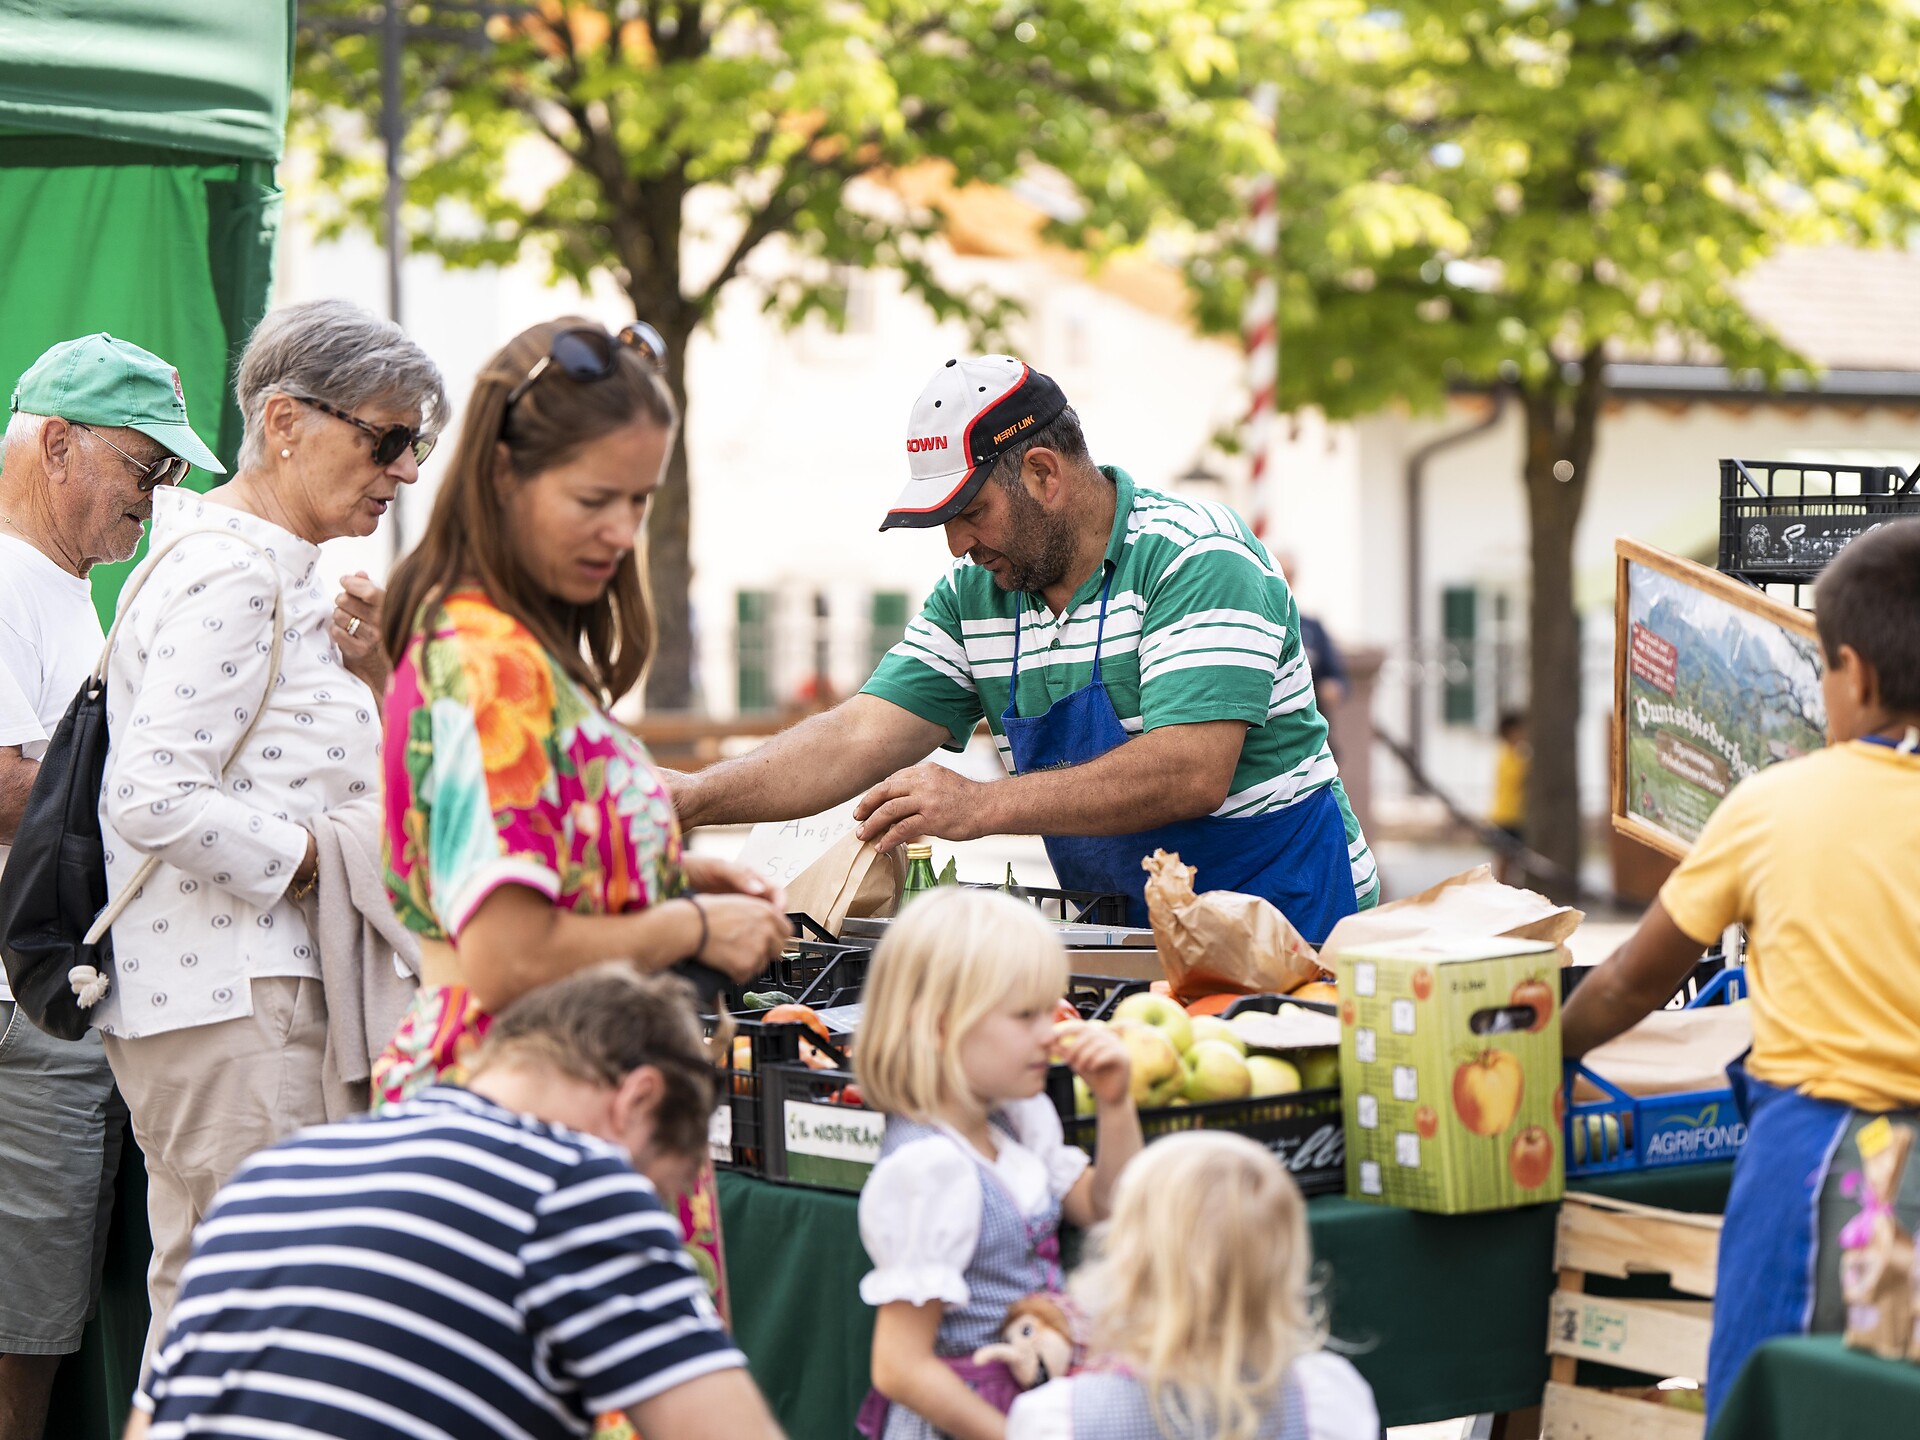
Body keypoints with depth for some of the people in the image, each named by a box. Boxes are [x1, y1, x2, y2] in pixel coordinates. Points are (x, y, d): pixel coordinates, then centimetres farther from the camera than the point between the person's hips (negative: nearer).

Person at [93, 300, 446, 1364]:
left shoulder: (274, 572, 19)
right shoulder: (232, 575, -13)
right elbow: (156, 794, -23)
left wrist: (364, 674, 8)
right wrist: (324, 864, -16)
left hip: (250, 990, 10)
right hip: (234, 1005, -10)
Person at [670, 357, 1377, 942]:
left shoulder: (1198, 558, -15)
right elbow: (861, 739, 3)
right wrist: (692, 798, -11)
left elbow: (1192, 773, -25)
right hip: (1127, 931, 6)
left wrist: (981, 805, -28)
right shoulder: (974, 591, 7)